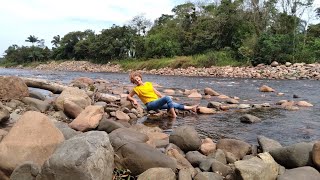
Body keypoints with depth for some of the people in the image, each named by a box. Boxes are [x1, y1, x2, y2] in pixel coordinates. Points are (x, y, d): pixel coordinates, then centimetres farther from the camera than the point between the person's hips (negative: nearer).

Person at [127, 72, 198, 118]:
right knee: (167, 98, -29)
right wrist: (134, 100, -14)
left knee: (175, 105, 1)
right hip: (150, 104, -6)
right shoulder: (136, 89, 1)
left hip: (157, 101, 6)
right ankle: (173, 115, -31)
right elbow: (128, 97, 5)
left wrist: (163, 97, 13)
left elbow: (156, 92, 20)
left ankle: (191, 108, 9)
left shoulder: (148, 83, 16)